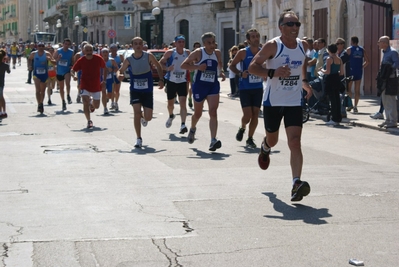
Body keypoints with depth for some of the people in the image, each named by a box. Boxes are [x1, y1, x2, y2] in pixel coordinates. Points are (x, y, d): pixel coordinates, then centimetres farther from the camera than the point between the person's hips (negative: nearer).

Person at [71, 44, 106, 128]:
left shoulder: (98, 58, -9)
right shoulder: (81, 60, -11)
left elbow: (104, 68, 6)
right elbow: (72, 70, -3)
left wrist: (104, 80, -1)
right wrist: (74, 75, -27)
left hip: (96, 86, 2)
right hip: (85, 86, -1)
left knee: (96, 106, 9)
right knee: (85, 103, -19)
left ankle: (92, 103, 47)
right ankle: (89, 121, -4)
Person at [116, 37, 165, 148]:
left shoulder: (149, 56, -9)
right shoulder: (128, 60, -8)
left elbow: (158, 66, 6)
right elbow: (120, 70, 2)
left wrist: (161, 79, -4)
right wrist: (119, 75, -22)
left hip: (147, 91, 0)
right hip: (135, 90, 0)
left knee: (148, 117, 0)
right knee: (137, 112, -15)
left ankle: (143, 117, 41)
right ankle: (139, 139, -1)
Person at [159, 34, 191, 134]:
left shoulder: (188, 53, 1)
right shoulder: (170, 53, -8)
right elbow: (160, 63, -1)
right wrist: (167, 68, -20)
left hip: (183, 82, 1)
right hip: (171, 81, -1)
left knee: (183, 103, -14)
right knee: (170, 103, 13)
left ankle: (183, 125, -20)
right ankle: (171, 116, 46)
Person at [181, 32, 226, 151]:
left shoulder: (217, 53, 3)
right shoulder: (198, 53, -9)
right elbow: (183, 65, -7)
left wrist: (221, 72, 2)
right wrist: (197, 67, -22)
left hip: (213, 86, 2)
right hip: (199, 85, -2)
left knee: (213, 112, -14)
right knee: (198, 113, 13)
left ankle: (213, 140, -21)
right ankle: (192, 129, 47)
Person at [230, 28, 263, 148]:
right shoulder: (243, 53, -8)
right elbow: (232, 65, -2)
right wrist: (240, 73, -19)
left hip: (258, 88, 3)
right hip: (245, 88, -3)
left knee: (255, 114, 2)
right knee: (247, 115, -8)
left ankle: (250, 138, 15)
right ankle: (242, 128, 25)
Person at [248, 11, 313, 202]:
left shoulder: (303, 45, 3)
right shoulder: (273, 46, -12)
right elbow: (252, 67, -15)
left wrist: (304, 81, 18)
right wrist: (273, 73, -29)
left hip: (294, 102, 2)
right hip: (273, 101, -2)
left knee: (295, 142, -13)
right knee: (272, 139, 17)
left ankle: (296, 184, -21)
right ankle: (265, 148, 56)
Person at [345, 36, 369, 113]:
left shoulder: (349, 49, -3)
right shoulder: (362, 50, 7)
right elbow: (367, 61, 4)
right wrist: (361, 67, 12)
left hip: (350, 71, -3)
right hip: (359, 72, 3)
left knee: (348, 89, 7)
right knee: (357, 90, 6)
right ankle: (355, 106, 4)